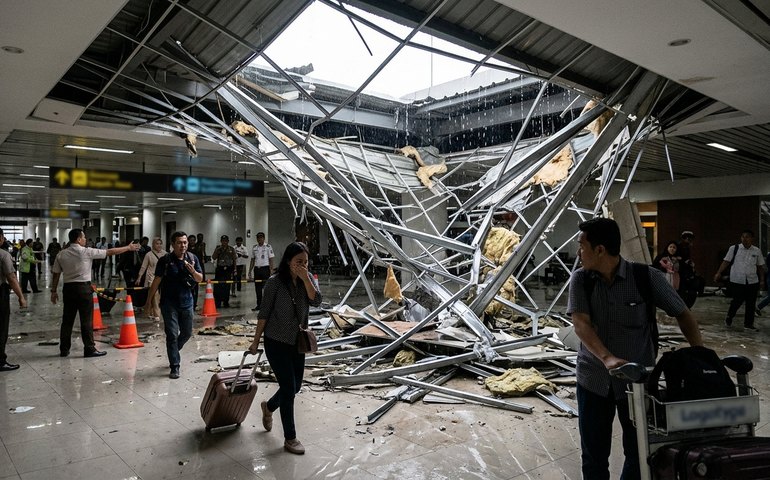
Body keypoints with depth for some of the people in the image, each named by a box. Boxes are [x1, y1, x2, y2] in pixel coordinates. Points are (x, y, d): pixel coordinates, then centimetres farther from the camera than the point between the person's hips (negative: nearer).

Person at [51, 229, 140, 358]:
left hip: (68, 288, 5)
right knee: (86, 320, 0)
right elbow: (110, 252, -5)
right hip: (83, 288, -5)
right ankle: (89, 349, 5)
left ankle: (64, 349, 18)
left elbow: (56, 274, 6)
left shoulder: (61, 254, 5)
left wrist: (53, 291, 13)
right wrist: (128, 248, 4)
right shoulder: (86, 252, -9)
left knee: (67, 319, 11)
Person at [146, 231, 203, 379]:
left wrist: (193, 271, -18)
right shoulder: (165, 260, -10)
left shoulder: (192, 258, 0)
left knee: (187, 333, 15)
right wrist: (149, 301, -2)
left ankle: (173, 351, 43)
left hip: (186, 301, 4)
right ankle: (174, 366, 8)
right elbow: (156, 281, -6)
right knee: (172, 334, -2)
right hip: (169, 303, -4)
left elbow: (200, 279, 4)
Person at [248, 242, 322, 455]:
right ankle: (290, 438, 12)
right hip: (276, 342, -5)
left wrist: (305, 278, -23)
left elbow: (316, 301, -16)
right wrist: (256, 340, -4)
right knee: (289, 388, -4)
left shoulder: (308, 279, 0)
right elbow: (264, 313, -8)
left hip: (298, 342, 6)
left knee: (295, 386, 16)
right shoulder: (275, 282, -13)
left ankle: (269, 407, 47)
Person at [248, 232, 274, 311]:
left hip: (265, 268, -5)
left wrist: (271, 271, -11)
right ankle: (259, 305, 16)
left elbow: (271, 260, -5)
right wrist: (250, 271, 11)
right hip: (256, 269, 5)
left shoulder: (268, 247, -3)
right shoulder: (254, 248, 11)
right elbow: (252, 260, 15)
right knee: (257, 288, 8)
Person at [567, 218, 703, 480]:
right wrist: (607, 358, -35)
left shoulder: (647, 277, -11)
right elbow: (580, 324, -19)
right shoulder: (580, 279, -8)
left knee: (639, 451, 13)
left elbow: (683, 313, -2)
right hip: (593, 379, 1)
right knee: (594, 456, 11)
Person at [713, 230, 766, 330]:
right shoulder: (734, 249, -1)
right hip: (737, 281, -3)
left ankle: (748, 323, 18)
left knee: (751, 303, 5)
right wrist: (719, 273, -7)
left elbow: (760, 266, 13)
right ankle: (729, 318, 22)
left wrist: (762, 279, 10)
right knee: (737, 301, -2)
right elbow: (726, 261, 0)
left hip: (752, 281, 3)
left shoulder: (757, 251, 7)